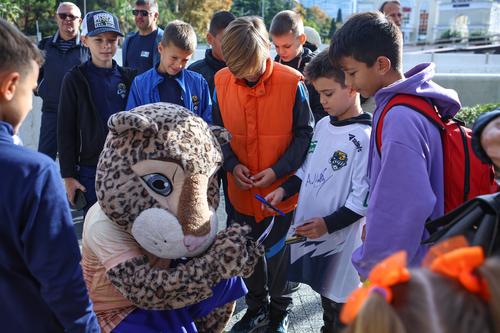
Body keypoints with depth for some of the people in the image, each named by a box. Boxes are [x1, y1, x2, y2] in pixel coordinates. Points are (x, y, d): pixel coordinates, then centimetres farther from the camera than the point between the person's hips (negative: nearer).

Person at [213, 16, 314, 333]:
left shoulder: (292, 83, -16)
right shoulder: (222, 82, -6)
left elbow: (304, 134, -8)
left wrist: (278, 170, -18)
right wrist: (232, 164, -11)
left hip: (282, 189, -3)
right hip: (242, 191, 4)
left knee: (277, 254, 11)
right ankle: (257, 306, 43)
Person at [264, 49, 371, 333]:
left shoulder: (364, 137, -19)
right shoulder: (323, 125, 5)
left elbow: (363, 199, -19)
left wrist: (328, 223, -22)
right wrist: (284, 190, 2)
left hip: (340, 236, -7)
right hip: (309, 229, 7)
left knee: (340, 303, 8)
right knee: (324, 291, 23)